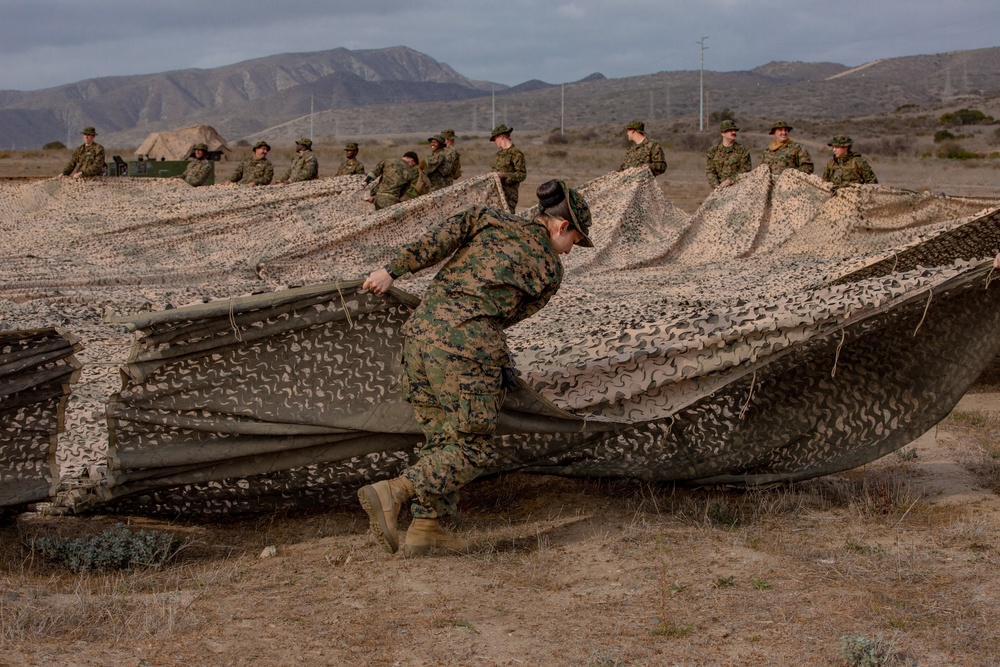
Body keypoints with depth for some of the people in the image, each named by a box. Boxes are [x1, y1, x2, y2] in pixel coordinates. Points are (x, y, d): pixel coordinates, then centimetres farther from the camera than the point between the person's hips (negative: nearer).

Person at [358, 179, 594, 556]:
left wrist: (392, 270, 1)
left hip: (421, 330, 7)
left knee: (443, 438, 17)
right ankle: (390, 494, -12)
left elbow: (441, 238, 4)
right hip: (466, 346, -7)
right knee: (474, 449, 3)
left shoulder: (491, 220, 19)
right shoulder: (550, 270, 9)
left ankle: (425, 530, 14)